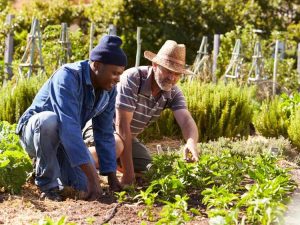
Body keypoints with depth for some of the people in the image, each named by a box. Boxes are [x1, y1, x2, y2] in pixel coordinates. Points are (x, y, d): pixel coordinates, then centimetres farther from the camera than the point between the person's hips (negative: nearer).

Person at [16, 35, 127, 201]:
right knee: (49, 120, -40)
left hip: (66, 139, 6)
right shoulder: (67, 77, -31)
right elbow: (69, 127, -41)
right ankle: (47, 183, -19)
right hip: (34, 131, -6)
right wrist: (92, 176, -46)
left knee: (85, 186, -15)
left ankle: (54, 167, 18)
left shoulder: (109, 90, -9)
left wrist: (112, 177, -7)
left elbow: (105, 134, -1)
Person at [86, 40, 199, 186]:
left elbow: (186, 120, -24)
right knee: (116, 147, -38)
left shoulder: (173, 93, -9)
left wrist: (191, 142, -51)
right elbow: (122, 125, -31)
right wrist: (128, 173, -32)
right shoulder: (133, 79, -29)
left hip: (127, 137, 8)